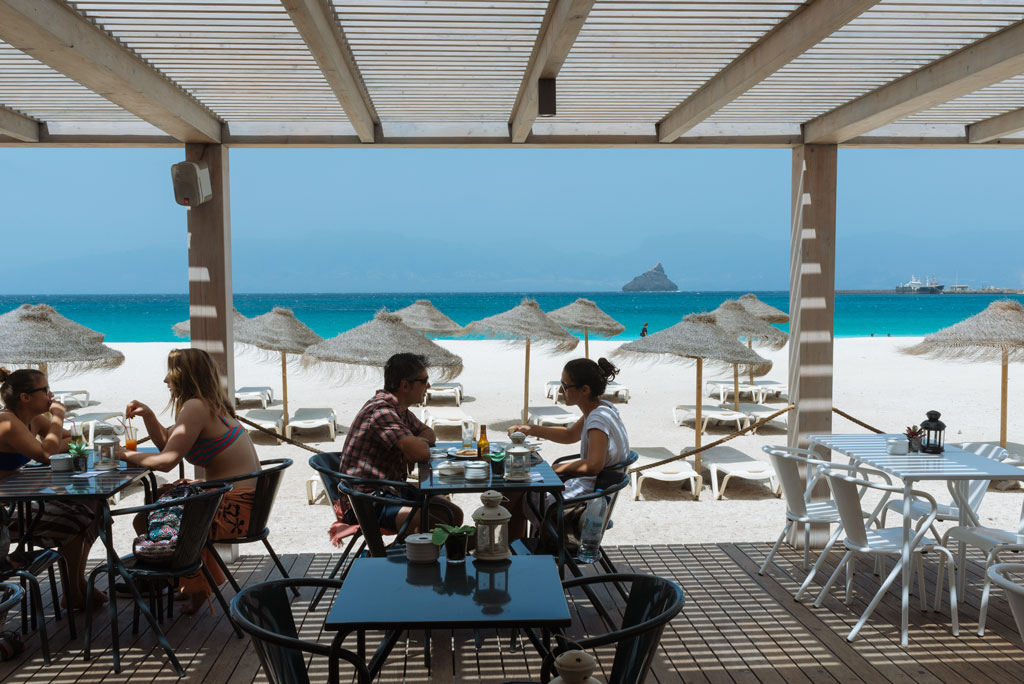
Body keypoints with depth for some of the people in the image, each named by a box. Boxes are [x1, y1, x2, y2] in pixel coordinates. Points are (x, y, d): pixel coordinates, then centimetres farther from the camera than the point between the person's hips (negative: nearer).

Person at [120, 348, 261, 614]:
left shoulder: (196, 407, -16)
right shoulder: (211, 404, 13)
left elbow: (167, 461, -20)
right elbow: (167, 442, 22)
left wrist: (129, 455, -5)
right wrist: (148, 415, 8)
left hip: (232, 510, -10)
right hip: (247, 501, 10)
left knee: (146, 521, 1)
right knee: (162, 496, 25)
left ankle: (196, 587, 24)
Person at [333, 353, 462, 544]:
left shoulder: (398, 408, 10)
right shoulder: (382, 412, -22)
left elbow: (429, 434, 23)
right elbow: (421, 453, -30)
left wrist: (415, 443, -2)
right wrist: (417, 443, -5)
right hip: (367, 505, -10)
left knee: (455, 514, 6)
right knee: (440, 523, -27)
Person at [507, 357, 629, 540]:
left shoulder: (599, 418, -25)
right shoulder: (601, 408, 5)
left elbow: (593, 466, -37)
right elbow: (570, 435, 21)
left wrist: (559, 468, -21)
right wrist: (531, 429, 11)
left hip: (588, 489, -10)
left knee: (517, 496, 2)